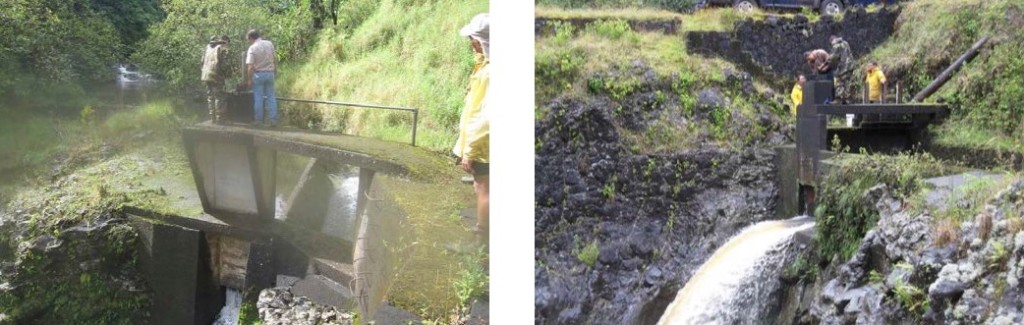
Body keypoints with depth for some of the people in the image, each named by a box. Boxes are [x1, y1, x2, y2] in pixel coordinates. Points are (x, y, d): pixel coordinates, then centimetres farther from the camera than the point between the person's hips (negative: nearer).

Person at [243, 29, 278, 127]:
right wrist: (275, 72, 18)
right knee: (271, 97, 7)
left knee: (258, 98, 4)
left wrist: (249, 79, -9)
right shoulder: (270, 44, 3)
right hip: (270, 73, 4)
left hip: (258, 74, -4)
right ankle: (273, 120, 5)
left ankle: (259, 120, 6)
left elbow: (250, 66, -15)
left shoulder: (252, 48, -12)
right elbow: (275, 59, 8)